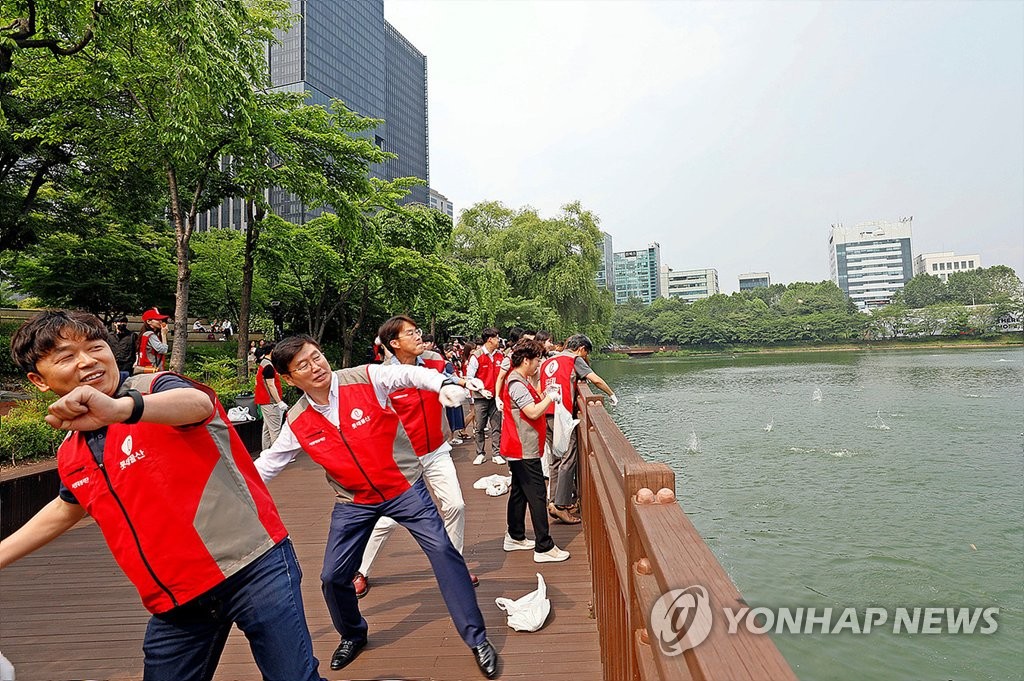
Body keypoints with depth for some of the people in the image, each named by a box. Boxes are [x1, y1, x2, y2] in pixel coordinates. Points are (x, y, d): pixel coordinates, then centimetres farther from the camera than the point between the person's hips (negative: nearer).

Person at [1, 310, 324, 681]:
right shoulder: (70, 455, 10)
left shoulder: (156, 387, -10)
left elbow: (199, 403, -35)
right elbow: (67, 509, 31)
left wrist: (119, 408, -52)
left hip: (253, 567, -6)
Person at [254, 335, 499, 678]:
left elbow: (410, 374, -27)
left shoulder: (366, 378, -16)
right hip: (353, 502, 4)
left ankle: (477, 640, 5)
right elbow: (269, 461, 8)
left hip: (404, 486, -3)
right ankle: (353, 635, 40)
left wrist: (443, 384, -47)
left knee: (443, 551, -11)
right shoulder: (297, 422, -5)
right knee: (333, 577, 7)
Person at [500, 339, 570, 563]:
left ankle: (515, 537, 29)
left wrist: (544, 395, 5)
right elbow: (533, 412, -25)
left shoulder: (519, 381, 13)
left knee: (519, 492, 18)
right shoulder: (517, 384, -20)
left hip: (519, 449, 11)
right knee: (537, 495, -6)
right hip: (525, 450, -11)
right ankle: (544, 547, 0)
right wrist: (550, 397, -12)